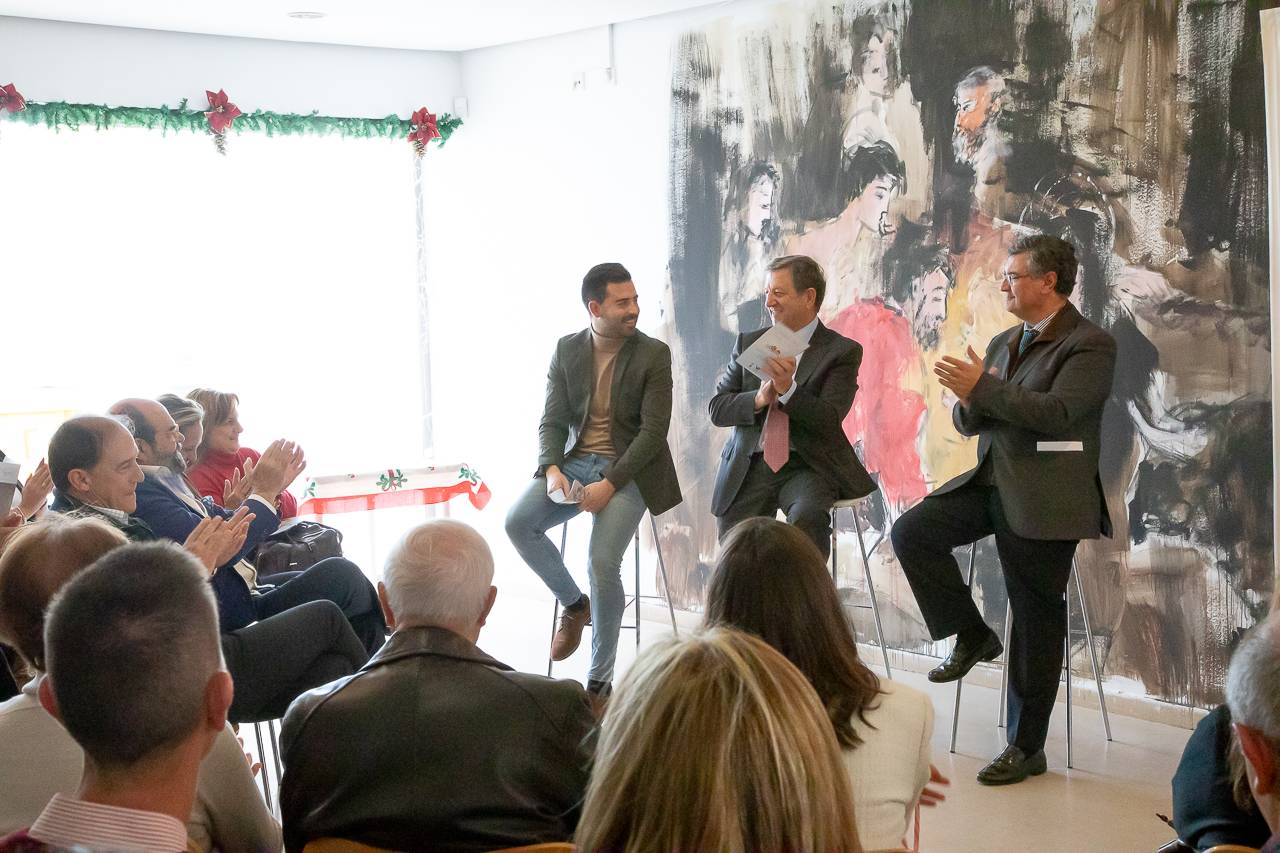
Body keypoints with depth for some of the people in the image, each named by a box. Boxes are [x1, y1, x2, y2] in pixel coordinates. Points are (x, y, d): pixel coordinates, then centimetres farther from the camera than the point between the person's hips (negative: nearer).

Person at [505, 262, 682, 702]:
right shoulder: (567, 349, 4)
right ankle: (574, 603, 4)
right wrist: (551, 469, -17)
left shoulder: (654, 355, -6)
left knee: (602, 563, -22)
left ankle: (600, 679, -5)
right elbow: (552, 421, 3)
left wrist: (609, 484, -21)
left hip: (628, 469, -4)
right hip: (575, 463, 4)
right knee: (517, 522, -20)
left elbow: (653, 431, -11)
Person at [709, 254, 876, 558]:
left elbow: (829, 420, -12)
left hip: (808, 466, -3)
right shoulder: (749, 343, 12)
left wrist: (788, 389, -28)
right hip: (750, 465, 4)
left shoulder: (842, 351, 0)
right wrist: (758, 399, -14)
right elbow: (717, 409, 6)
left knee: (806, 518, -33)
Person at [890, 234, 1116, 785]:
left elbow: (1057, 412, -23)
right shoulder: (1002, 343, 15)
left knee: (1036, 621, 0)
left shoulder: (1090, 344, -9)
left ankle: (1026, 747, 11)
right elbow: (969, 423, 14)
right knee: (912, 532, -11)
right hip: (991, 481, 7)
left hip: (1045, 497, -7)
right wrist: (968, 400, -10)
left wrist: (983, 389, -24)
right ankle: (972, 636, 6)